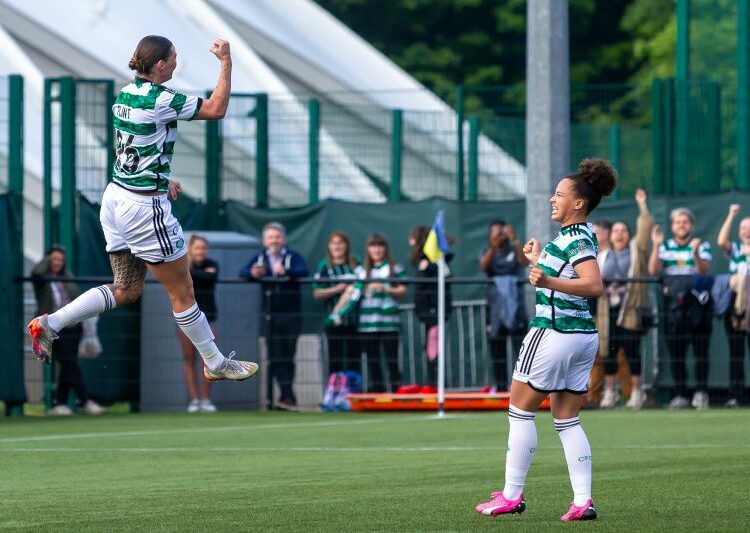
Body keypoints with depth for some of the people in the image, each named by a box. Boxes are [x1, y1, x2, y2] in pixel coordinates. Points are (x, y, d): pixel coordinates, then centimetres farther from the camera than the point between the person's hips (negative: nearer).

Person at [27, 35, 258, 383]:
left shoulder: (125, 94, 6)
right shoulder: (160, 100, -20)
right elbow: (216, 109, -14)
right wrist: (226, 62, -8)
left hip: (116, 197, 8)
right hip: (144, 208, -8)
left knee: (126, 291, 18)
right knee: (182, 292, 6)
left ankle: (49, 324, 11)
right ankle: (216, 365, 17)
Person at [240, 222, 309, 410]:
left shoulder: (293, 257, 2)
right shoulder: (259, 258, 11)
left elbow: (304, 271, -18)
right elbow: (243, 273, -3)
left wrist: (285, 271, -38)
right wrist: (253, 273, -27)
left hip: (291, 315, -2)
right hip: (270, 316, 2)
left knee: (288, 357, 3)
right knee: (276, 357, -7)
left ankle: (286, 396, 11)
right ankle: (288, 396, -11)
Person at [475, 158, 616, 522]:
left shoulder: (576, 239, -16)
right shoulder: (580, 235, 13)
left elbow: (593, 286, -28)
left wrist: (548, 281, -38)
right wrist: (538, 261, 34)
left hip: (554, 333, -9)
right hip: (583, 334, 9)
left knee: (521, 410, 2)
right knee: (568, 420, 10)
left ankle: (512, 496, 5)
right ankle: (583, 501, 2)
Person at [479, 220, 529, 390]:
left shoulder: (514, 251, 4)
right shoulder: (487, 253, 7)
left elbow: (525, 262, -17)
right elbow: (483, 267, -15)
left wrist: (515, 241, -28)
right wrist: (493, 246, -30)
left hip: (515, 304, -2)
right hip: (495, 306, 2)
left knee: (522, 347, -10)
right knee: (497, 350, 4)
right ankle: (501, 387, 7)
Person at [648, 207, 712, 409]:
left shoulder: (702, 245, 5)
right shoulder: (666, 247, 12)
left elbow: (704, 270, -10)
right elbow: (653, 271, -1)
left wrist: (695, 253, -28)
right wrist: (656, 246, -10)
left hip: (696, 302, -3)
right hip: (673, 305, 3)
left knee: (700, 350, -4)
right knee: (675, 352, 4)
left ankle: (701, 392, -2)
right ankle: (680, 395, 8)